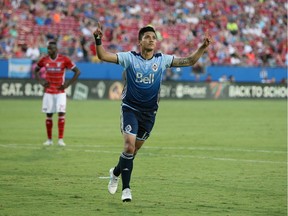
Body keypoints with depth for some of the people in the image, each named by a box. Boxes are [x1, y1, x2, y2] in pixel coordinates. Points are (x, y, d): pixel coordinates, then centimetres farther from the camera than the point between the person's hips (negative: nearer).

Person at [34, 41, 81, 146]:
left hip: (60, 92, -2)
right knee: (49, 115, 4)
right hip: (48, 92, 2)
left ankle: (60, 139, -8)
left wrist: (68, 84, -9)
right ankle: (49, 139, 12)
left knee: (61, 113, -11)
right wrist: (41, 81, 3)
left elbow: (77, 72, -3)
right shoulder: (44, 60, 1)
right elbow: (36, 70, 19)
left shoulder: (64, 59, -8)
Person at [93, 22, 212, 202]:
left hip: (149, 113, 3)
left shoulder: (162, 60, 0)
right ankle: (126, 188, -6)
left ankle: (116, 172, 40)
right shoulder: (130, 58, -6)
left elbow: (189, 61, 2)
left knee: (134, 149, 12)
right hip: (130, 108, -3)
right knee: (129, 146, -17)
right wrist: (98, 41, -30)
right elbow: (104, 56, -12)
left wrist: (203, 47, -11)